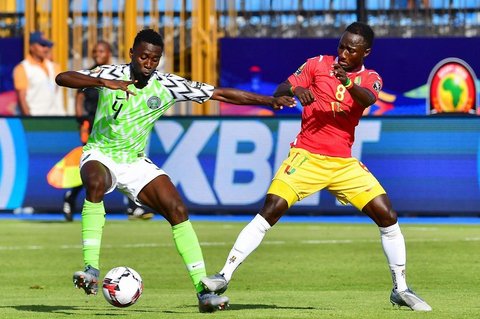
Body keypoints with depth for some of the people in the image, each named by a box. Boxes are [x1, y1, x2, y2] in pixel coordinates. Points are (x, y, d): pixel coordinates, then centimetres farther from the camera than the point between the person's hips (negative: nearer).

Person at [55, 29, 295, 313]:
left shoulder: (167, 86, -7)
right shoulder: (112, 75, -14)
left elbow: (221, 94, -6)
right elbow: (62, 78, -26)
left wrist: (269, 101, -11)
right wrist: (102, 82, -42)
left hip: (135, 162, 3)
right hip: (100, 155, -3)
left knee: (178, 210, -13)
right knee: (96, 183, -38)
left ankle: (203, 291, -10)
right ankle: (91, 269, -36)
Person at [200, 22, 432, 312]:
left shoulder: (370, 79, 4)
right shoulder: (318, 65, 2)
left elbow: (368, 100, -20)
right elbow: (279, 92, -3)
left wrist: (349, 83, -42)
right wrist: (294, 90, -27)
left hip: (344, 164, 2)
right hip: (306, 156, -2)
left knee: (388, 216, -5)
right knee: (271, 210, -19)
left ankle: (401, 289, 11)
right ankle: (223, 277, -16)